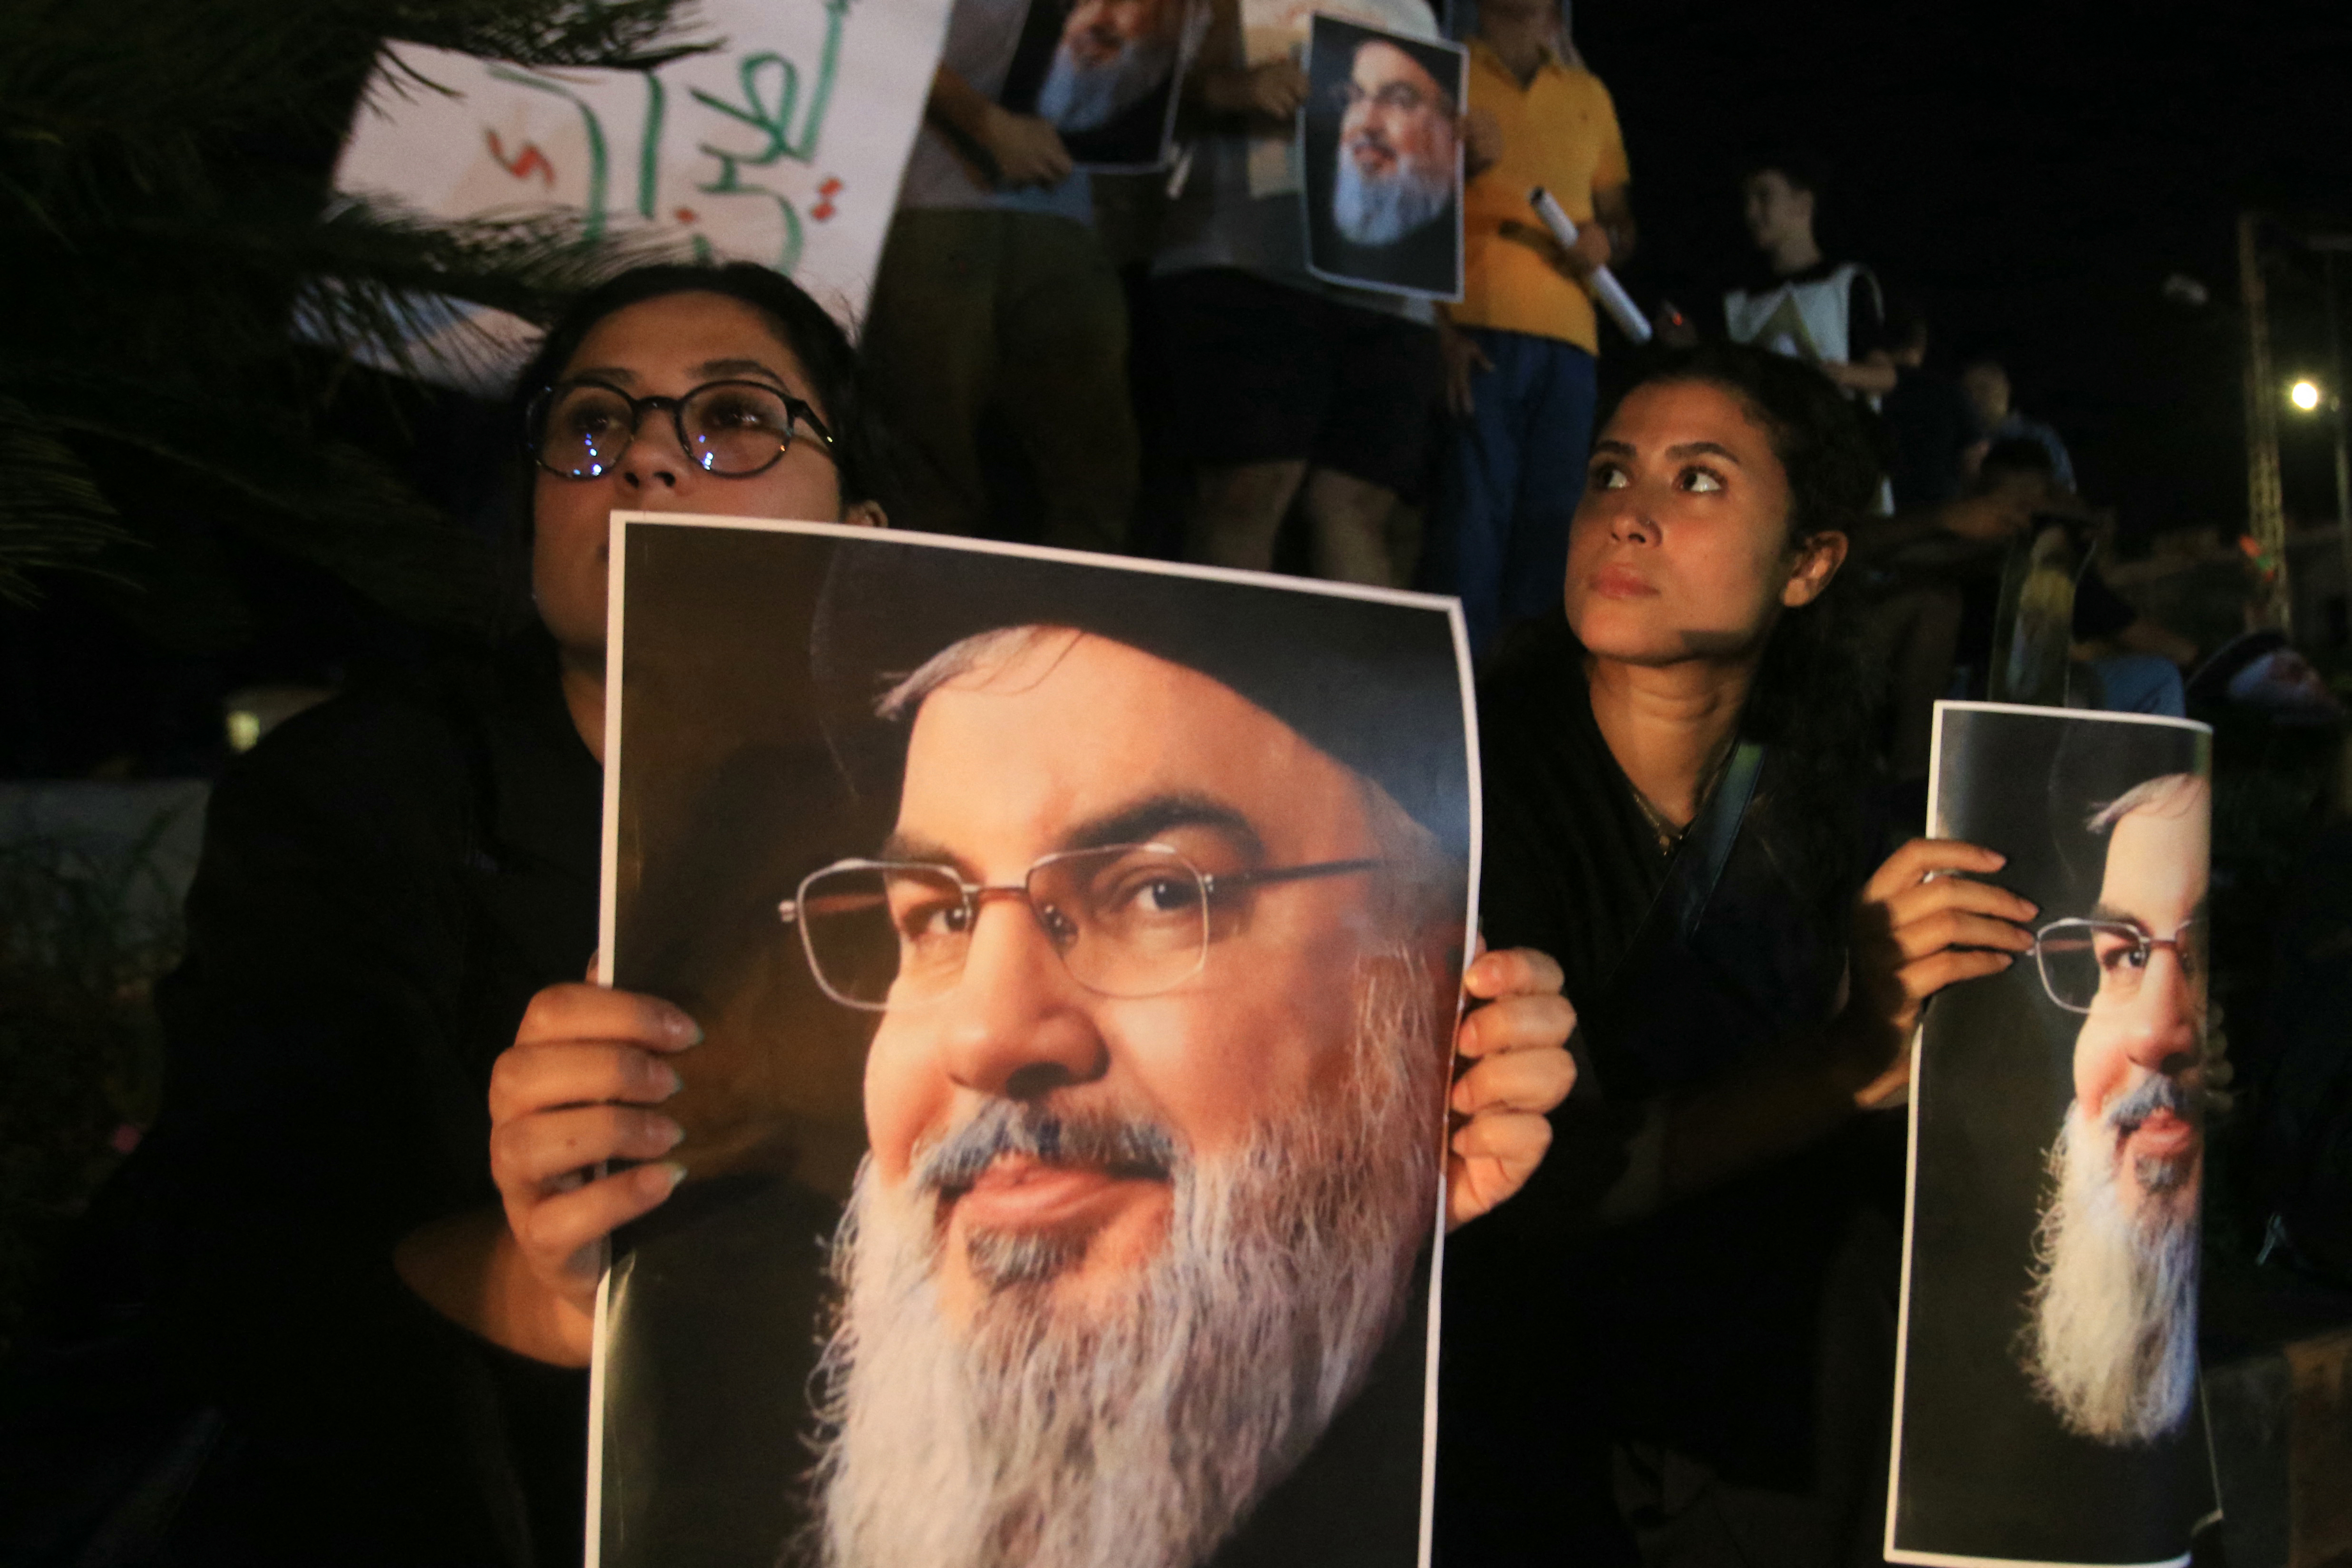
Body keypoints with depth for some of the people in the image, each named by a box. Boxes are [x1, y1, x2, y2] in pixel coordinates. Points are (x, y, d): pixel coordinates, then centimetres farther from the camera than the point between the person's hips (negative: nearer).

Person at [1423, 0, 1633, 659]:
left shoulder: (1589, 94, 22)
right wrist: (1441, 328, -10)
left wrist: (1607, 240, 2)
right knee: (1473, 510, -13)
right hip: (1476, 330, -4)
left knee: (1552, 518, -2)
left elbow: (1621, 216, 28)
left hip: (1568, 334, 4)